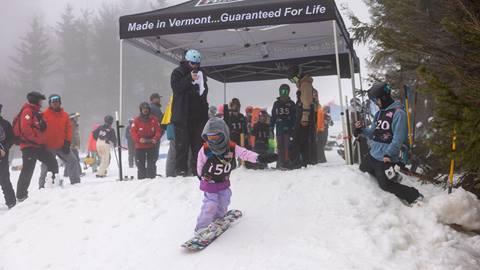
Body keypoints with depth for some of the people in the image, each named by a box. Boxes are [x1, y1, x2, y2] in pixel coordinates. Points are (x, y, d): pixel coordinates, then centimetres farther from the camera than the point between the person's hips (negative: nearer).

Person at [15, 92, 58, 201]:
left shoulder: (35, 113, 21)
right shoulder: (27, 111, -10)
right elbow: (25, 128, -22)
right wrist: (36, 139, -18)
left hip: (38, 146, 9)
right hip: (29, 146, -9)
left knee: (52, 162, 7)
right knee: (28, 170, -7)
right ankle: (21, 195, 0)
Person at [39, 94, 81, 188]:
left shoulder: (65, 115, 6)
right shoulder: (45, 115, -5)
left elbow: (69, 129, 5)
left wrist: (67, 142, -5)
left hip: (62, 146, 4)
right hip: (49, 147, -3)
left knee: (73, 161, 3)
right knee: (46, 166, 2)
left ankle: (75, 182, 13)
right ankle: (42, 185, 14)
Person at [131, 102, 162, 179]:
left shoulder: (154, 119, 5)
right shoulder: (137, 120, 3)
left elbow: (158, 131, 3)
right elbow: (133, 132, -2)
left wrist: (155, 139, -15)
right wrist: (139, 139, -19)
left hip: (152, 146, 1)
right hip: (140, 147, 0)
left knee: (152, 164, 2)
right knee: (141, 165, 2)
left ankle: (152, 178, 7)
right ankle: (141, 179, 7)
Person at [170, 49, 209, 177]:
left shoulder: (200, 74, 15)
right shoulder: (177, 73, 1)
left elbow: (205, 91, 23)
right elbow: (176, 87, -15)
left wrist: (202, 90, 3)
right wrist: (190, 79, -20)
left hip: (198, 114, 5)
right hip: (182, 114, -5)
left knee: (198, 142, 8)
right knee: (182, 142, -5)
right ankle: (181, 168, -1)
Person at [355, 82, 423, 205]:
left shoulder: (398, 112, -15)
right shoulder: (379, 113, 12)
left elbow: (398, 138, -20)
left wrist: (389, 154, -25)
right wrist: (361, 129, -1)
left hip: (385, 158, -9)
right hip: (373, 154, 9)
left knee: (385, 185, -6)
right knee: (362, 170, 25)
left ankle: (415, 196, 8)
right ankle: (392, 177, 33)